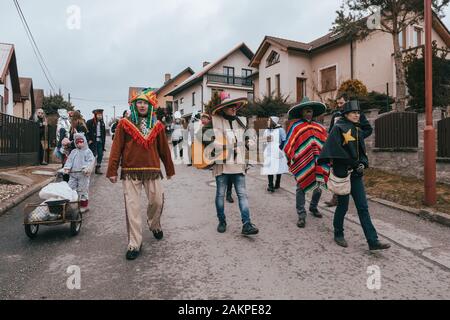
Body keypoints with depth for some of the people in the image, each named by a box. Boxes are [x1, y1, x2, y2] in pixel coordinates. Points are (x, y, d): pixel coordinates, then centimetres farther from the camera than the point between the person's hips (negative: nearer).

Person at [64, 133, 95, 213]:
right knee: (71, 188, 6)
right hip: (73, 174, 5)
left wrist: (87, 168, -23)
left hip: (83, 174, -5)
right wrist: (67, 168, -6)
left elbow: (91, 161, -9)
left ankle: (84, 206, 13)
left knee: (83, 190, 1)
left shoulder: (88, 151, 0)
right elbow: (69, 160, 11)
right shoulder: (73, 152, 15)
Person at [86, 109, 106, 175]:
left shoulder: (102, 123, 11)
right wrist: (89, 140, -12)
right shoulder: (90, 122, -4)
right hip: (93, 141, -5)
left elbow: (104, 133, 15)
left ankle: (98, 168, 13)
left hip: (100, 141, 5)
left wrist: (104, 143, 11)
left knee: (100, 155, 3)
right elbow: (87, 132, -5)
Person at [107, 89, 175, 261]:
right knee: (132, 207, -2)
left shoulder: (157, 125, 8)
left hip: (152, 171, 2)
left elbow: (164, 149, 13)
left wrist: (169, 169, 17)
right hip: (130, 172, -2)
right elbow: (116, 148, -1)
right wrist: (112, 171, -5)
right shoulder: (124, 124, 2)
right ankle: (134, 244, 7)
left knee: (157, 201, 7)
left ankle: (154, 225, 39)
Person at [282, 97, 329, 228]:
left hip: (318, 164, 5)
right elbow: (288, 146, -6)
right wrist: (293, 159, -4)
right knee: (301, 188, 0)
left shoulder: (320, 127, 11)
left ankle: (313, 208, 36)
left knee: (319, 187, 12)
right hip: (302, 164, -4)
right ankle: (301, 216, 9)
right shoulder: (295, 127, -4)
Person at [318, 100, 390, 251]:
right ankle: (338, 234, 27)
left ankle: (373, 241, 8)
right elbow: (333, 150, -17)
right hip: (342, 173, -6)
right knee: (343, 205, 6)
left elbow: (362, 152, 17)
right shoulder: (338, 128, -9)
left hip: (356, 174, 6)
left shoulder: (359, 131, 12)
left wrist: (362, 164, -3)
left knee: (363, 207, 5)